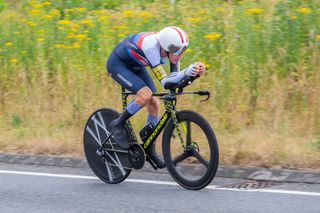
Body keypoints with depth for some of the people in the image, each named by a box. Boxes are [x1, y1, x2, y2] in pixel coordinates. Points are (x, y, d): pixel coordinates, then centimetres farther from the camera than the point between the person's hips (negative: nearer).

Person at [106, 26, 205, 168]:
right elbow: (165, 83, -41)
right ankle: (118, 125, -5)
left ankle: (149, 149, 13)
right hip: (117, 64, -7)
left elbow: (174, 77, -18)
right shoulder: (151, 47, -39)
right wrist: (186, 72, -56)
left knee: (154, 104, -2)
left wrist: (195, 72, -35)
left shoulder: (171, 47, -20)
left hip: (135, 66, 7)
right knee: (145, 94, -27)